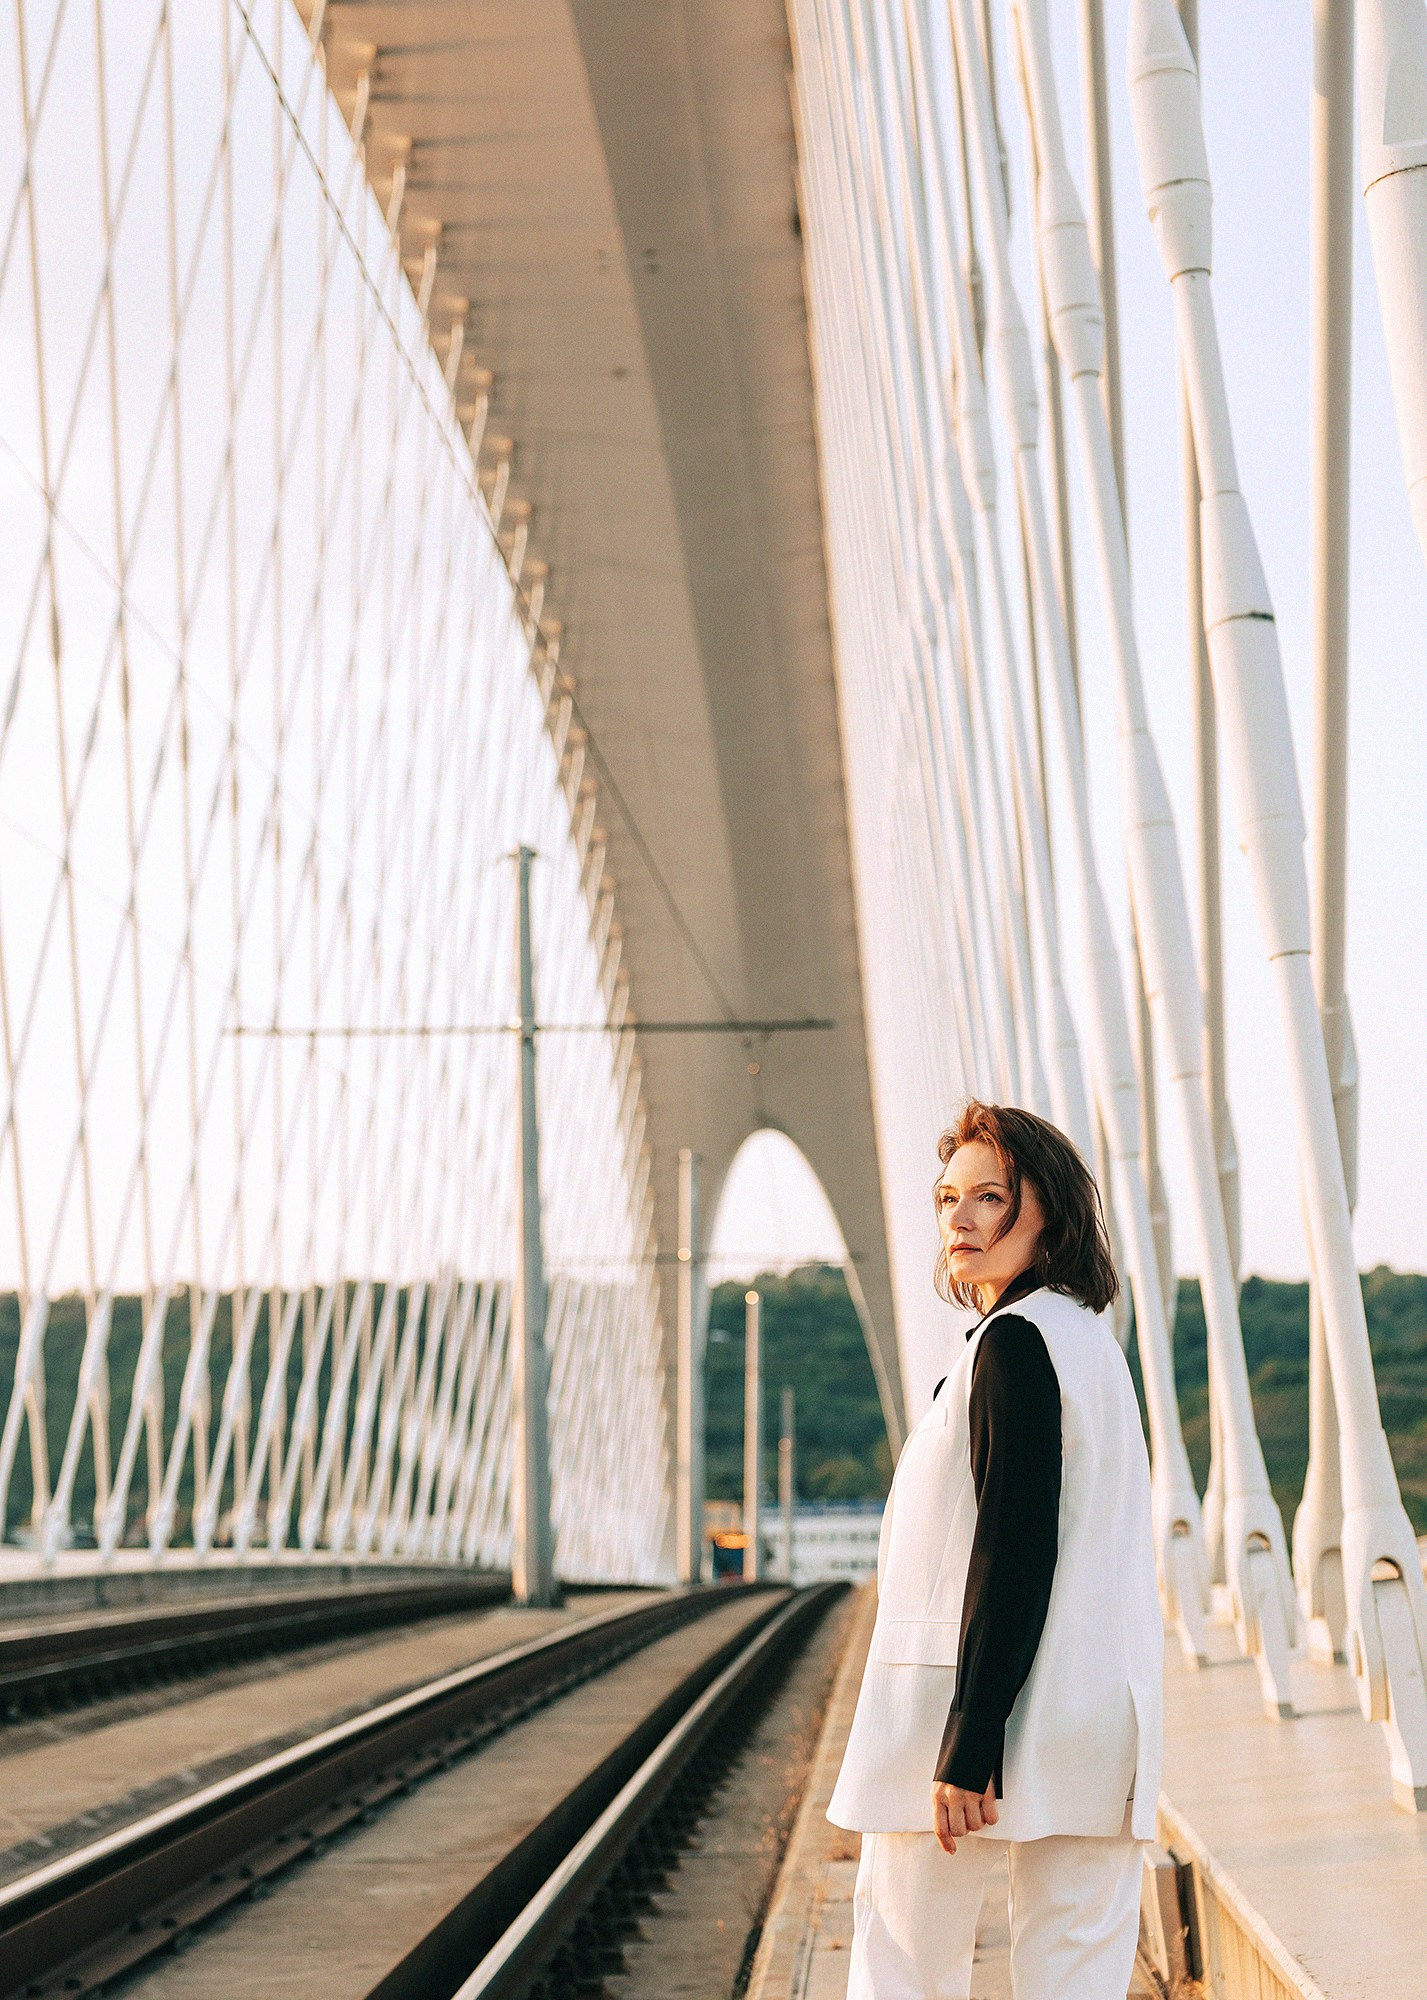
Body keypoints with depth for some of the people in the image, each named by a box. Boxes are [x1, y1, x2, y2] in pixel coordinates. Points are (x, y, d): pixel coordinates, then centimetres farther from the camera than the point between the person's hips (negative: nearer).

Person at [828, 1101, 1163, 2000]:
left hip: (992, 1713, -8)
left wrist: (964, 1751, -20)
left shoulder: (1013, 1344, -13)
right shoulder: (1094, 1340, 15)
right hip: (1104, 1716, 8)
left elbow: (1015, 1554, -19)